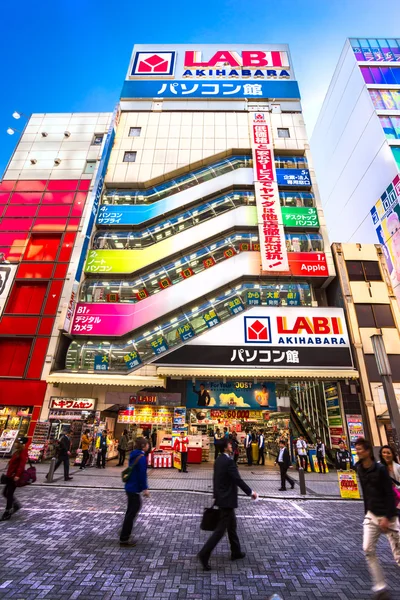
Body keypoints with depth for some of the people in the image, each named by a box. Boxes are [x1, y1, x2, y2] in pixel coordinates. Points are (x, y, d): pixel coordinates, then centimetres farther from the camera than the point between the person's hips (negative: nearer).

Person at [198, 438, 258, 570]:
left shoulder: (219, 460, 4)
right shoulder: (228, 461, -25)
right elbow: (238, 480, -23)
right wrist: (250, 492, -11)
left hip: (222, 497, 9)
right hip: (227, 499, -9)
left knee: (232, 525, 22)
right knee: (221, 528, 1)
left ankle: (236, 552, 37)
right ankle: (204, 554, 5)